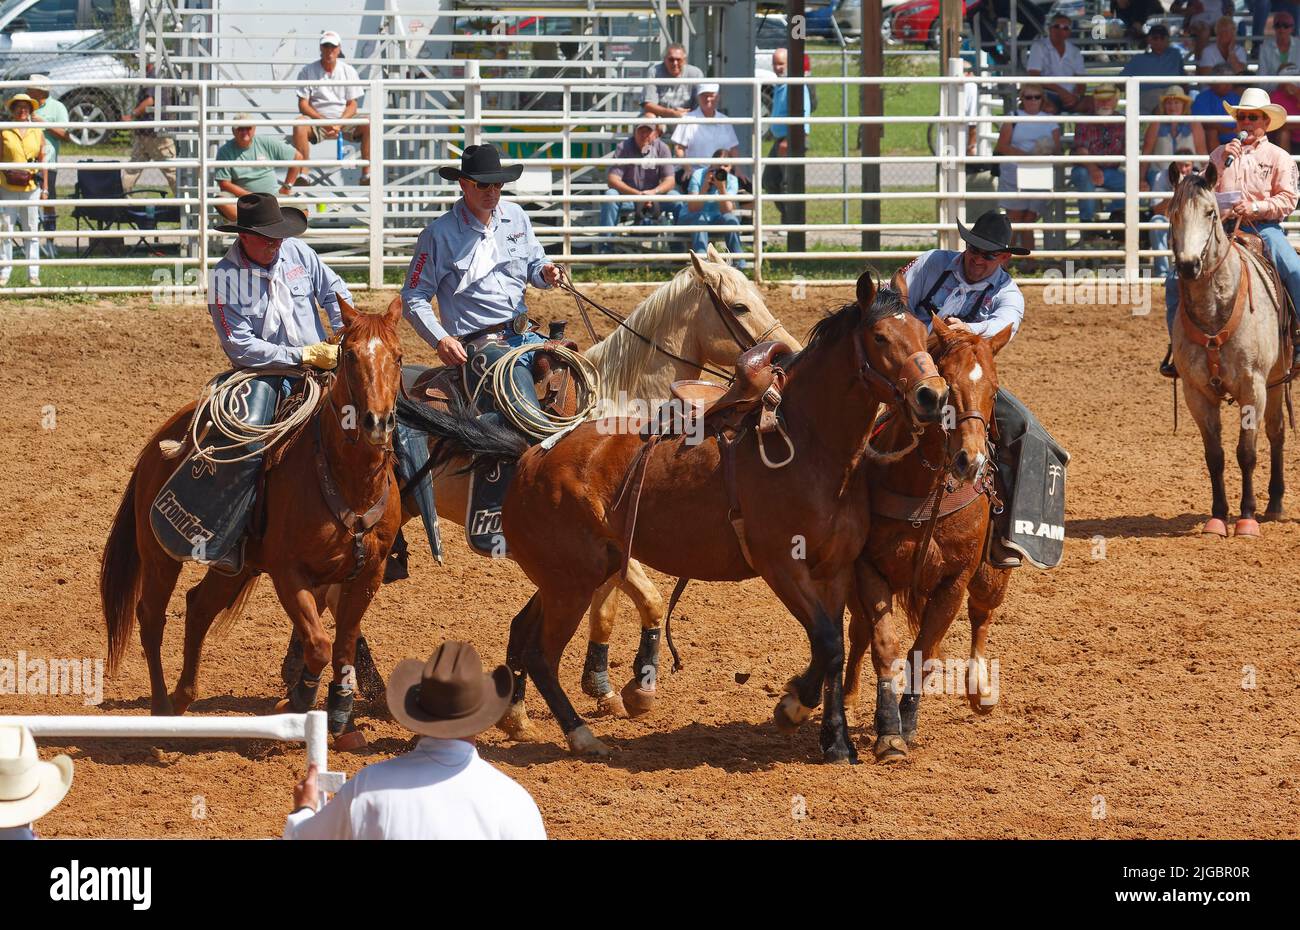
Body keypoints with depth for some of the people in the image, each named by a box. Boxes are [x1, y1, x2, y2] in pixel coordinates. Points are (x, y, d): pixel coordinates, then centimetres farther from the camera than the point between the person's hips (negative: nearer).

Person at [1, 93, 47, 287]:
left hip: (31, 188, 1)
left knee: (32, 231, 3)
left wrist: (44, 189, 8)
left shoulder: (38, 133, 8)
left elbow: (42, 162, 11)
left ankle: (33, 274, 8)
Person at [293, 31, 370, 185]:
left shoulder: (348, 71, 8)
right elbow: (303, 105, -2)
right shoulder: (308, 71, 4)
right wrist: (324, 121, -17)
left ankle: (366, 173, -25)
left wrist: (339, 123, -15)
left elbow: (352, 105, 5)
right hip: (317, 120, -1)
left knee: (369, 125, -26)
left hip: (343, 120, 2)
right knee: (299, 125, -35)